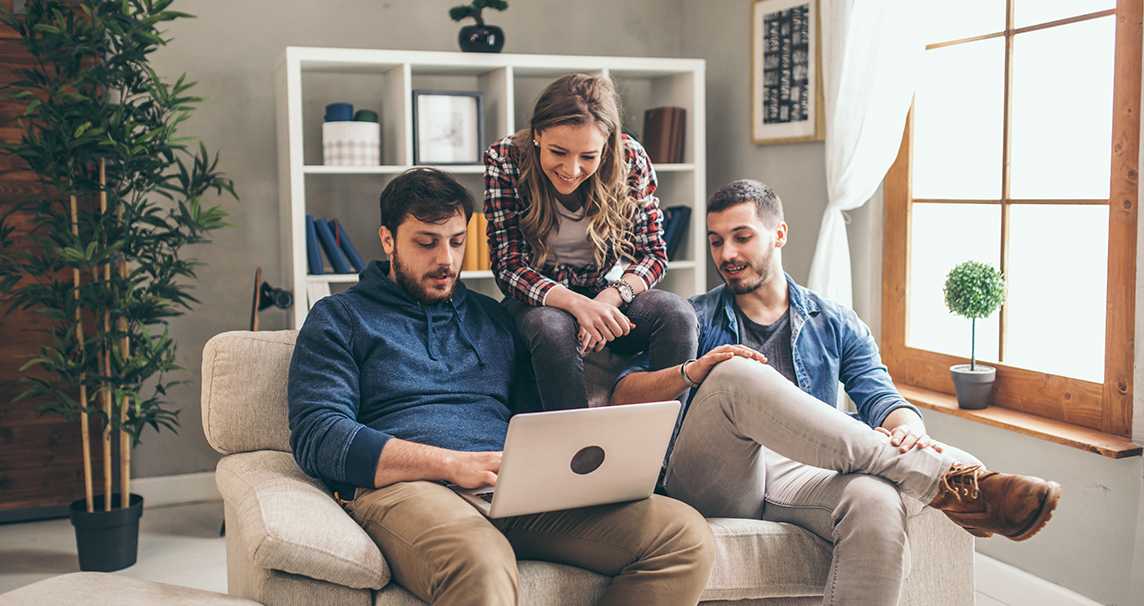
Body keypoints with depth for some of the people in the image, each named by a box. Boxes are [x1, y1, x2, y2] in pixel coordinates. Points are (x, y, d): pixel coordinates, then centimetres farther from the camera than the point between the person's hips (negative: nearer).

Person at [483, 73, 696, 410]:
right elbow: (508, 268, -18)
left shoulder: (631, 159, -13)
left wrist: (609, 298, -29)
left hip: (607, 296, 2)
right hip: (538, 300, -1)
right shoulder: (504, 160, -17)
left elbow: (653, 255, -8)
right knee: (553, 328, -35)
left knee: (677, 313, -26)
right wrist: (576, 303, -36)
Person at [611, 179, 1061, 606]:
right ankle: (947, 480, -35)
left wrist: (908, 428, -19)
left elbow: (880, 398, 6)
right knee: (736, 375, -32)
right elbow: (624, 394, 6)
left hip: (799, 478, 1)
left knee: (878, 501, -36)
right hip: (713, 480, 0)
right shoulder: (694, 320, 17)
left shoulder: (836, 325, 20)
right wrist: (692, 372, -14)